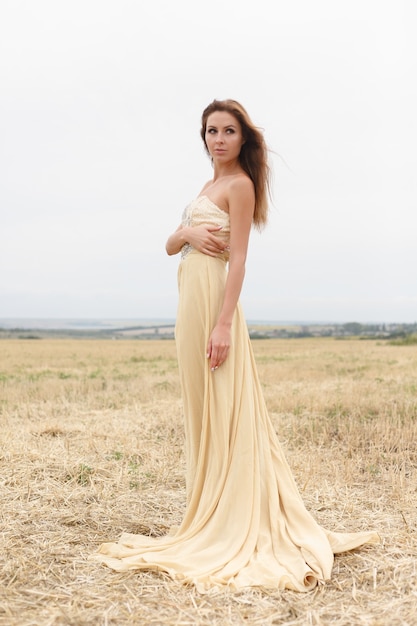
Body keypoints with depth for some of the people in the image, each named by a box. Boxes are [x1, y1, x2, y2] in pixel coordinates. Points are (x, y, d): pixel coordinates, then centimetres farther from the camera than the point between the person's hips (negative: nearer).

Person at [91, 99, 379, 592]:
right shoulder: (210, 184, 21)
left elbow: (238, 259, -14)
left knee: (221, 412, -6)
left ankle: (234, 530, 1)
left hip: (213, 297, -9)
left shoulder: (240, 184, -5)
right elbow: (170, 245, 17)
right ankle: (212, 521, 20)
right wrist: (188, 232, -6)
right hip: (189, 298, 9)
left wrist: (224, 324, -22)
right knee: (202, 411, 11)